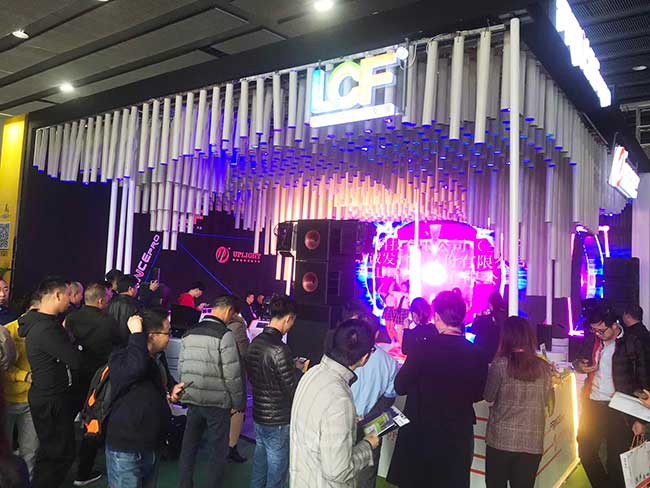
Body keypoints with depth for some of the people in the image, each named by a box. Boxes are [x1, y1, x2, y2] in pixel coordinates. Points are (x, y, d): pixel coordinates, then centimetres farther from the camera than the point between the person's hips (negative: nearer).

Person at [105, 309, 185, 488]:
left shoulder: (154, 362, 10)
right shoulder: (121, 359, -17)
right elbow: (137, 366, -44)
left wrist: (170, 397, 5)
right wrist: (136, 333, -31)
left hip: (151, 449, 8)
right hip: (125, 452, -8)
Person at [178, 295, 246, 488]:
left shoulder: (189, 334, 5)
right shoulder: (225, 335, -15)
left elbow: (181, 367, 9)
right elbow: (232, 375, -16)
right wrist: (238, 403, -5)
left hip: (193, 400, 6)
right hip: (217, 403, -6)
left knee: (188, 447, 19)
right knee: (218, 451, 9)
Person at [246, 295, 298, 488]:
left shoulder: (255, 343, 1)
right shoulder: (280, 349, -25)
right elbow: (294, 389, -21)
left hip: (258, 414, 8)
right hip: (278, 421, -8)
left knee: (259, 465, 22)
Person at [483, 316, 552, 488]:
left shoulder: (500, 364, -13)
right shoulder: (544, 367, -2)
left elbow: (488, 397, -1)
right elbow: (545, 400, 11)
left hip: (501, 439, -3)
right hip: (532, 441, 3)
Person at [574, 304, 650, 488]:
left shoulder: (632, 343, -8)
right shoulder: (592, 339, 6)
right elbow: (579, 360, 21)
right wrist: (580, 366, -4)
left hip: (618, 410, -5)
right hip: (591, 405, 5)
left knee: (616, 459, 4)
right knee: (586, 452, 13)